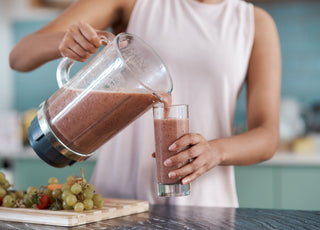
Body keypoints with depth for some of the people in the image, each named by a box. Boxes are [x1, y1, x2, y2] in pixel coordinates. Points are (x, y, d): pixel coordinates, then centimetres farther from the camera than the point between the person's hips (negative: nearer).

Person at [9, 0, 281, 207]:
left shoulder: (257, 23, 7)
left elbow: (266, 139, -1)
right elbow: (19, 57, -2)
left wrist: (215, 151, -23)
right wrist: (63, 41, -25)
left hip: (202, 203, 0)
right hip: (117, 196, 0)